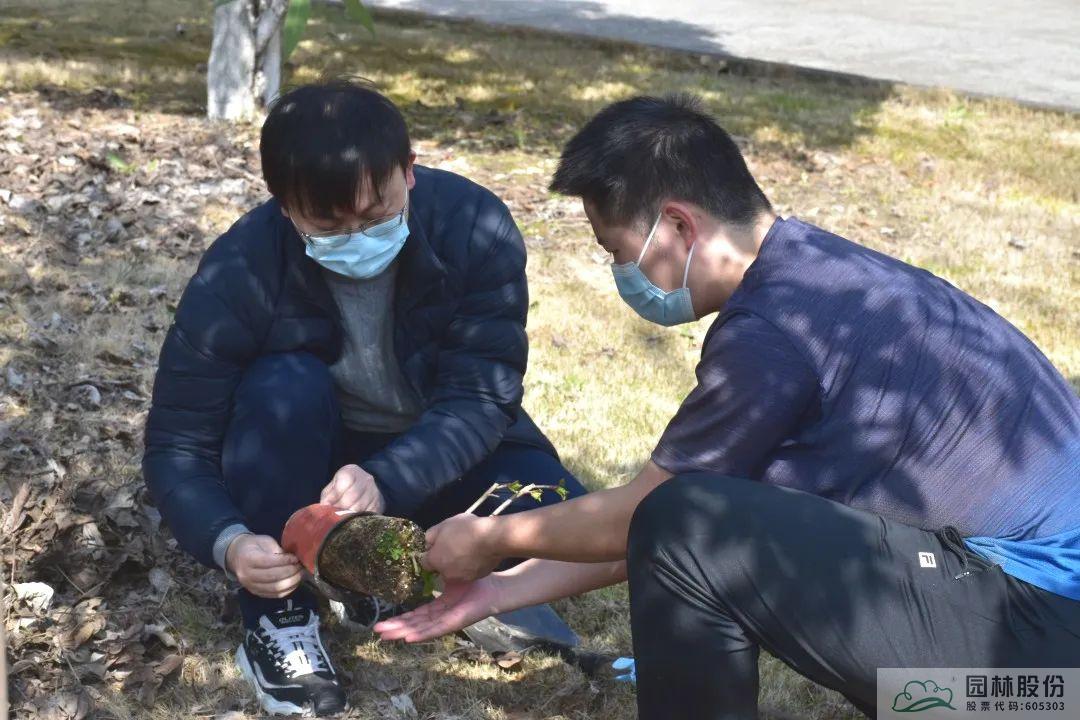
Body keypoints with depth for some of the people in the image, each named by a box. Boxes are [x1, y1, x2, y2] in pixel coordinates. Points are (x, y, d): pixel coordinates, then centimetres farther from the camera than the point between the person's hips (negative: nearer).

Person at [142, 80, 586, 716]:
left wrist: (385, 481, -45)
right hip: (312, 472, -1)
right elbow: (177, 446, -21)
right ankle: (278, 622, -15)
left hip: (441, 456, 1)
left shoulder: (476, 229, -24)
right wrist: (228, 542, -41)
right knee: (284, 388, -33)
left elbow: (481, 397, -26)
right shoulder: (239, 276, -25)